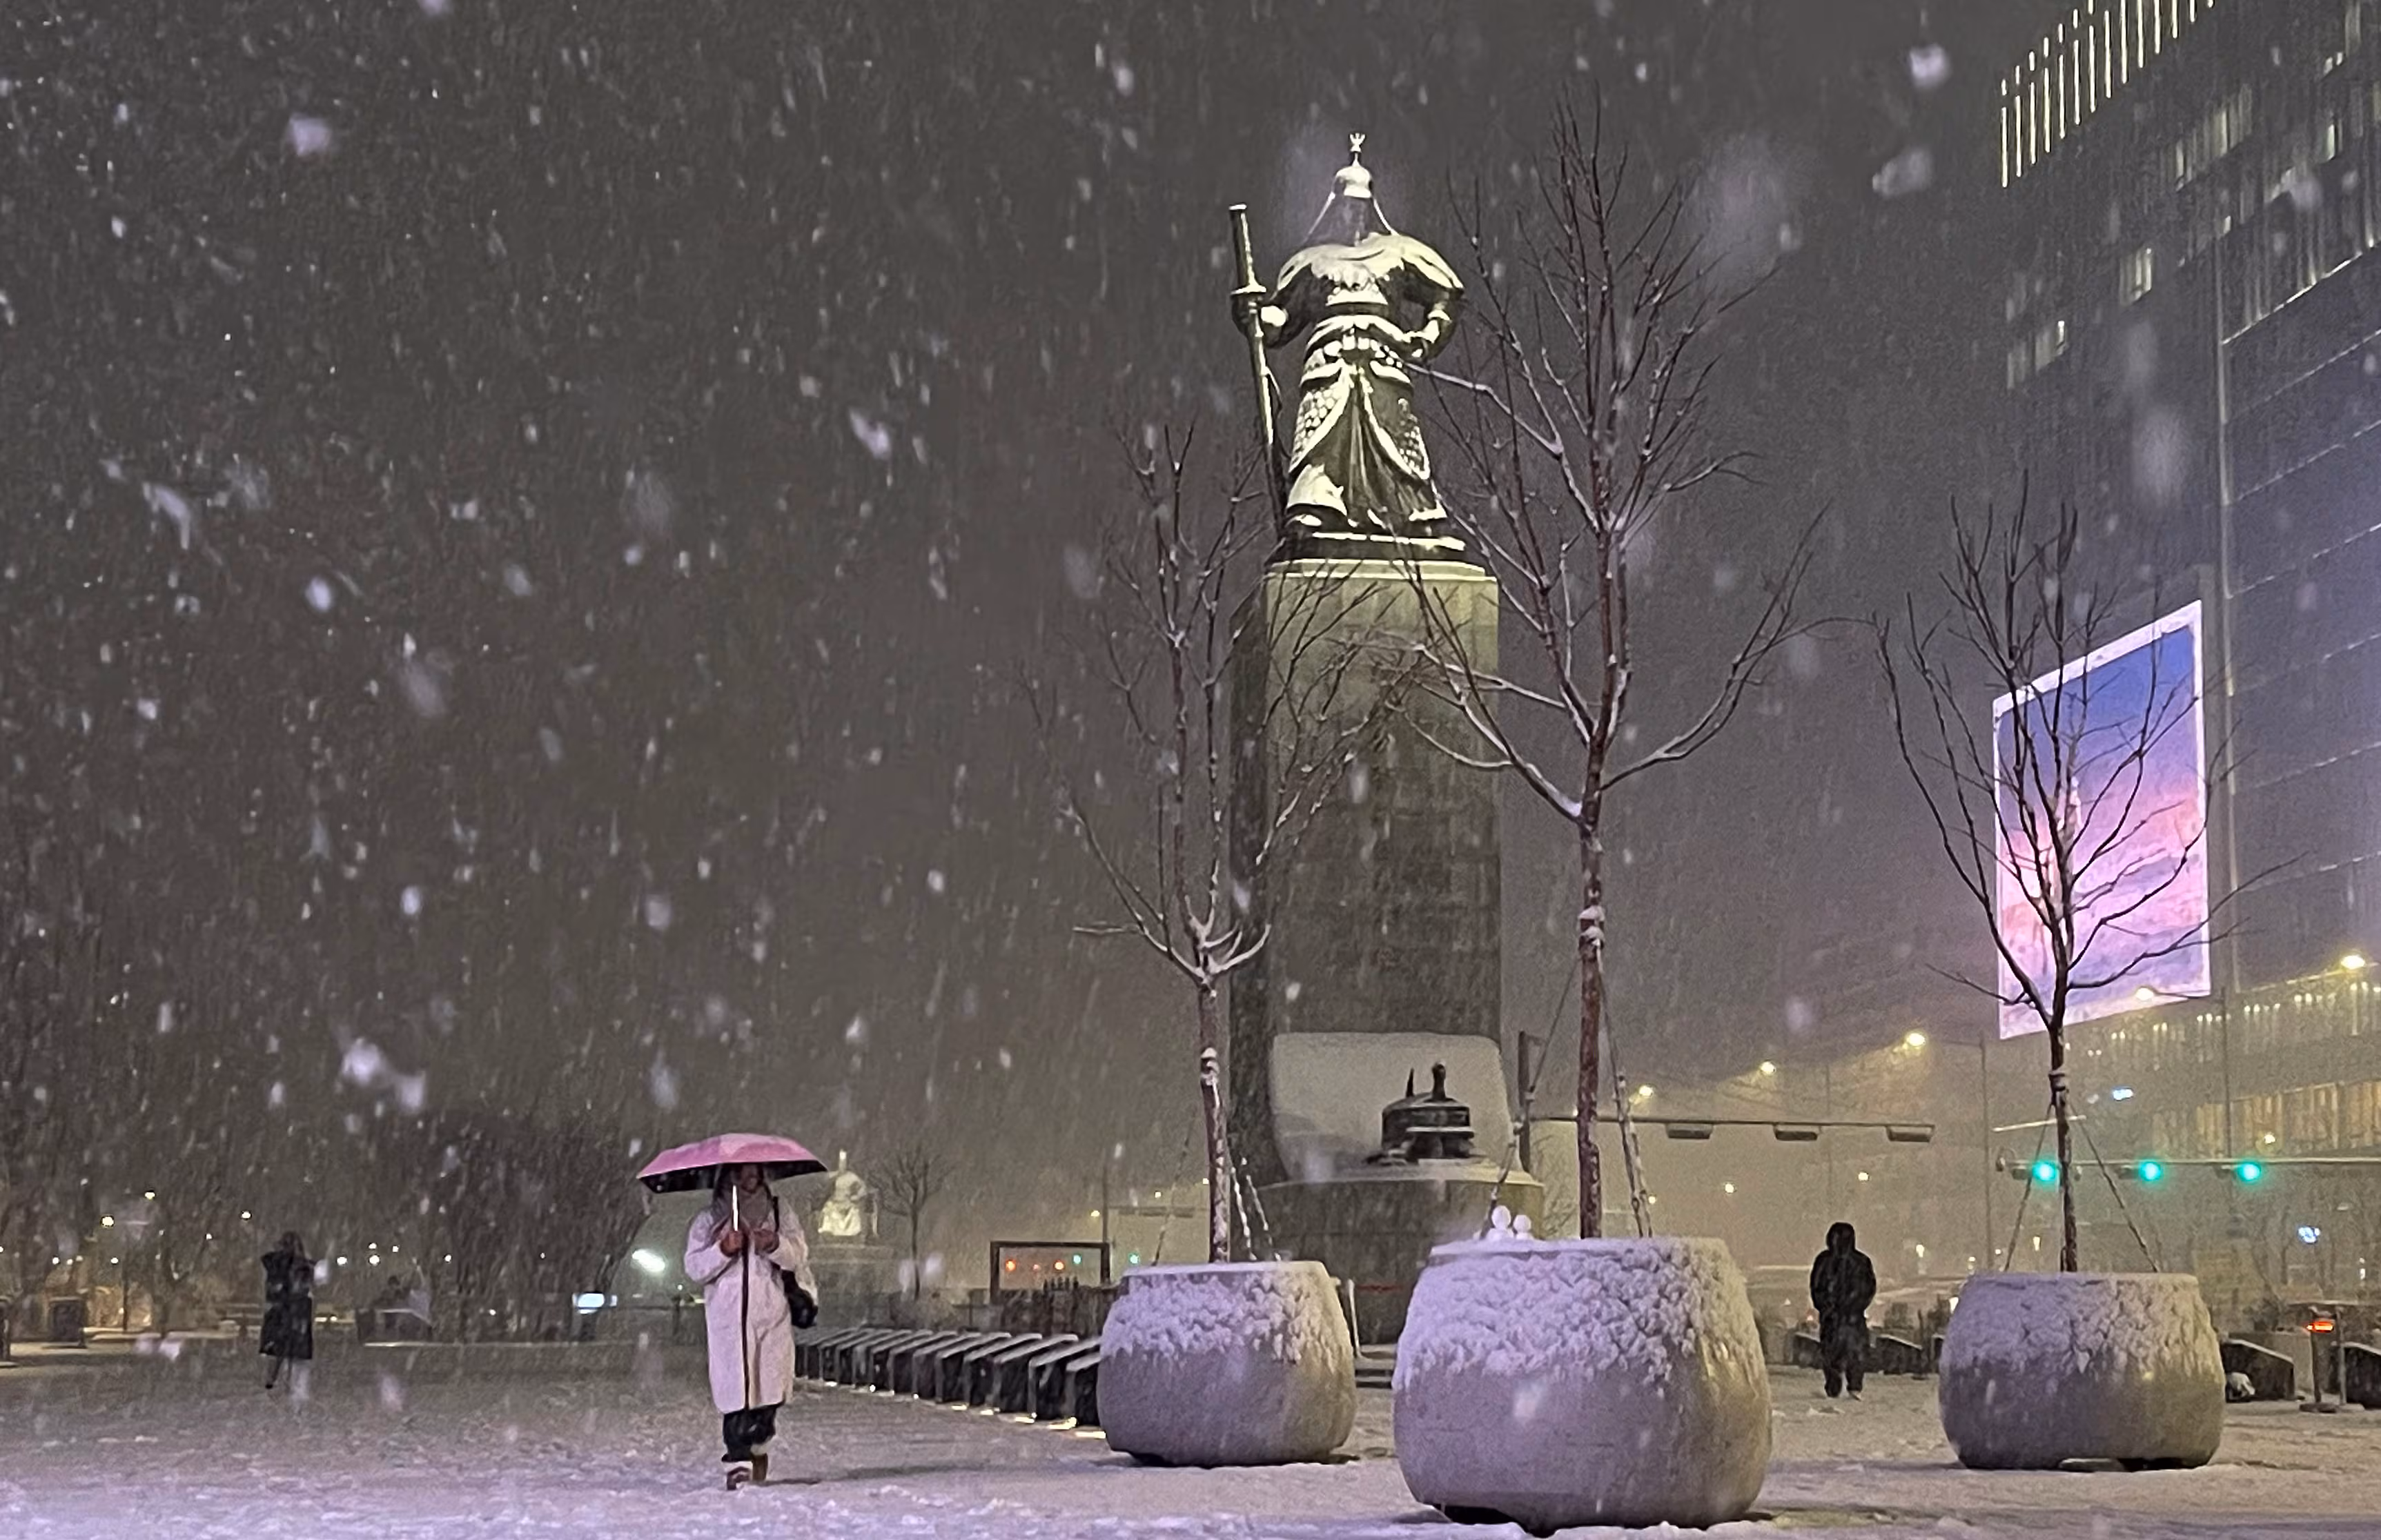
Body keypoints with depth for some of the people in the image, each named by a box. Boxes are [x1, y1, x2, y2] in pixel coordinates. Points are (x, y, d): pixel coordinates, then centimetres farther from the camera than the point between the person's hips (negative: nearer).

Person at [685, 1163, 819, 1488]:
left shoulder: (781, 1218, 14)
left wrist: (776, 1246, -20)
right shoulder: (707, 1222, 12)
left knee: (770, 1386, 3)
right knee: (735, 1388, -10)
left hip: (772, 1316, 1)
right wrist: (723, 1250, -13)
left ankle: (757, 1446, 28)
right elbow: (694, 1268, 3)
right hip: (728, 1318, -1)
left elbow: (799, 1257, 1)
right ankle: (738, 1462, -9)